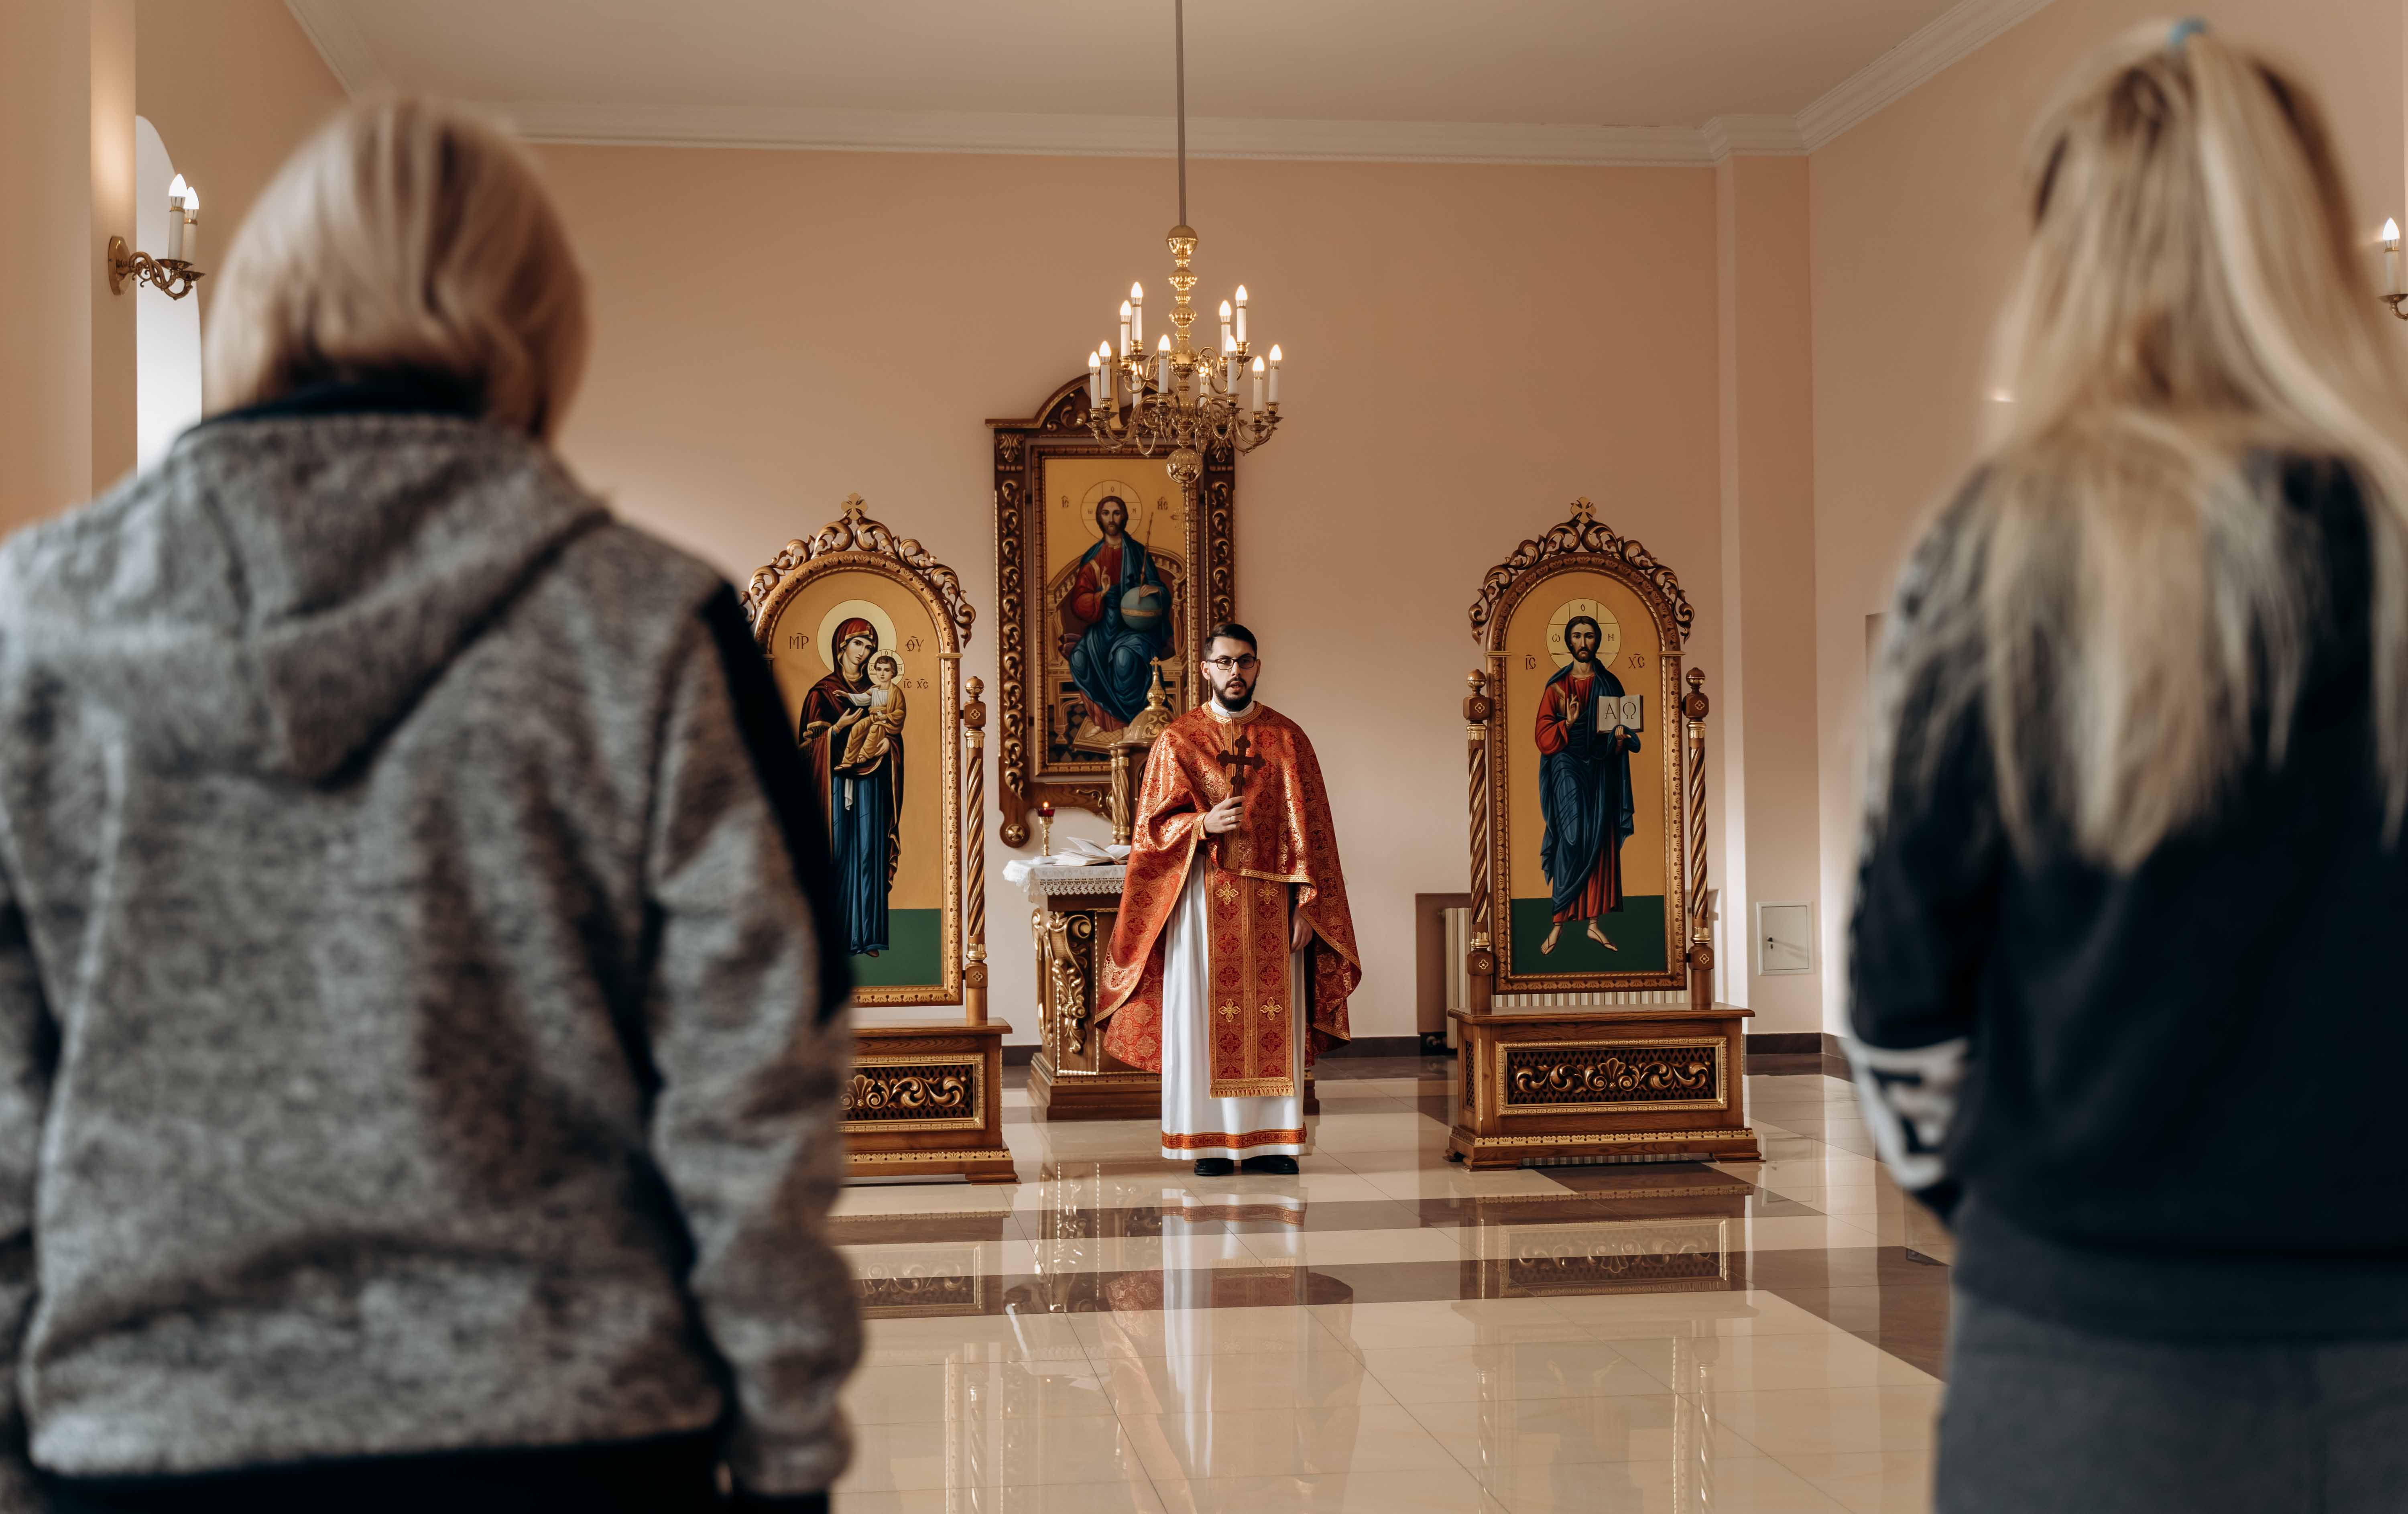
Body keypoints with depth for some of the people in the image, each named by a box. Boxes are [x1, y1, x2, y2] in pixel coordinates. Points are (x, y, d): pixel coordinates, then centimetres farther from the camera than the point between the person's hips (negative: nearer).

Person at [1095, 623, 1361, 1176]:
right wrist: (1204, 825, -18)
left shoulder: (1287, 738, 6)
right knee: (1204, 1020, -1)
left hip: (1271, 902, 1)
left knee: (1274, 1022, 2)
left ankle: (1271, 1141, 8)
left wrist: (1307, 903, -4)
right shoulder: (1177, 741, 4)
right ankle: (1210, 1142, 6)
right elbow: (1153, 826, 2)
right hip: (1203, 899, -1)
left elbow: (1310, 827, 4)